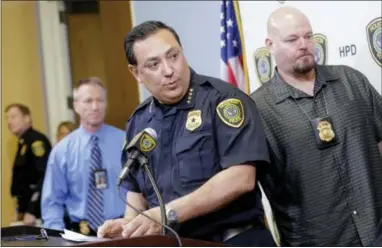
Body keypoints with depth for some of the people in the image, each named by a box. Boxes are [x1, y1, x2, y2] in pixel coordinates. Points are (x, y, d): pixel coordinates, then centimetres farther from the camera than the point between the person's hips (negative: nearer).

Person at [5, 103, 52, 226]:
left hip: (40, 212, -9)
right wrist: (21, 210, 18)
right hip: (30, 209, 9)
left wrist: (31, 211, -24)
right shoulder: (24, 143, 15)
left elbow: (45, 178, -22)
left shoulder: (36, 141, -13)